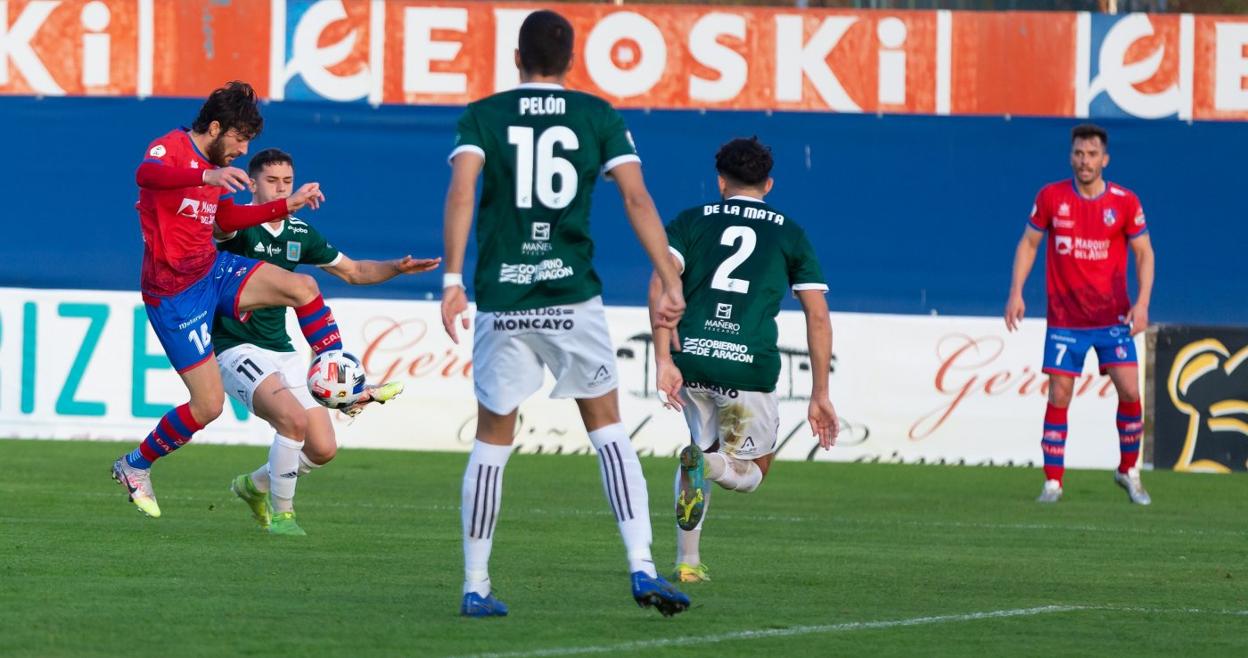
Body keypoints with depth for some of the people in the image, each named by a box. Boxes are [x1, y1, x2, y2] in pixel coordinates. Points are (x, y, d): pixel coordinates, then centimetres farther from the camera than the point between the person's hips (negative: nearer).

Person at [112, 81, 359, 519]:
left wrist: (288, 205, 20)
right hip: (173, 290, -8)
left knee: (302, 286, -8)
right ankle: (135, 467, 14)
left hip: (212, 269, 8)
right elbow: (146, 174, -41)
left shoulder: (217, 164, 11)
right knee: (208, 405, -7)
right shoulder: (171, 148, -16)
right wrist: (206, 177, -58)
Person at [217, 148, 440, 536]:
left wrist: (396, 268, 2)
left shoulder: (300, 234, 10)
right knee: (294, 419, -30)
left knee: (323, 449, -1)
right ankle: (281, 514, -12)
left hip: (282, 351, 7)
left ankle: (255, 485, 27)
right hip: (236, 348, -7)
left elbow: (353, 271, 22)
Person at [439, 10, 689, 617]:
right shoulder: (598, 116, 7)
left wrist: (452, 279, -14)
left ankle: (475, 586, 10)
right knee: (607, 430, 10)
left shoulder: (482, 116, 5)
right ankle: (642, 566, -4)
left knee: (492, 441, 11)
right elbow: (637, 199, -3)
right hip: (572, 295, 0)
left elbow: (460, 191, -11)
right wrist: (671, 284, -4)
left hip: (500, 300, 0)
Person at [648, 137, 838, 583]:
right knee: (751, 472, 16)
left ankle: (687, 561, 16)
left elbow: (661, 285, -3)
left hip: (690, 357, 2)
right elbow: (817, 317, 10)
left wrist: (663, 360, -8)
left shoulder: (691, 222, 15)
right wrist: (820, 395, 12)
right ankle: (707, 463, -21)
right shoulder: (790, 234, 15)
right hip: (750, 363, -2)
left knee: (703, 445, 27)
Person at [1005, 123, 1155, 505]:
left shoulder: (1125, 202, -3)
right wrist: (1016, 293, -1)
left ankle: (1129, 471, 11)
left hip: (1112, 316, 0)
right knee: (1059, 396, -4)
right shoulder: (1051, 197, -1)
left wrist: (1142, 303, -9)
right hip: (1064, 319, 0)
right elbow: (1028, 243, 9)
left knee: (1129, 390, -9)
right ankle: (1052, 482, 5)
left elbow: (1144, 253, 4)